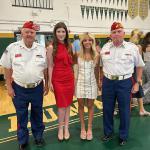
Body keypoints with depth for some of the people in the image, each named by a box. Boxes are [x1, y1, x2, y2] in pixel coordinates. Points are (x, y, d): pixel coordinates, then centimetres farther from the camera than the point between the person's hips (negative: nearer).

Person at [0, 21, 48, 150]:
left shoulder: (41, 49, 0)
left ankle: (38, 136, 39)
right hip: (19, 88, -1)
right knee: (21, 115, 13)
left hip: (37, 87, 2)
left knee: (37, 113, 17)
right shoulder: (12, 48, -6)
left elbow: (45, 68, 7)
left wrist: (46, 84, 7)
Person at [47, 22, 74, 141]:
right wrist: (50, 82, -7)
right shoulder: (51, 48, -6)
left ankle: (66, 128, 26)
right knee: (62, 105, 4)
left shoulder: (69, 46, 7)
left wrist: (74, 78, 11)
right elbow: (50, 66, -6)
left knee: (68, 104, 11)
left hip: (70, 78, 4)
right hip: (58, 79, -4)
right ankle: (60, 129, 24)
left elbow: (71, 63, 12)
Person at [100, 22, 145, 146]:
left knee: (124, 111, 9)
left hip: (125, 82, -2)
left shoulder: (132, 48, -2)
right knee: (107, 109, 13)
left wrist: (138, 83, 1)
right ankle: (108, 133, 33)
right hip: (108, 82, 3)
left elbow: (139, 65, 6)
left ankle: (123, 136, 29)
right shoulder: (105, 48, 5)